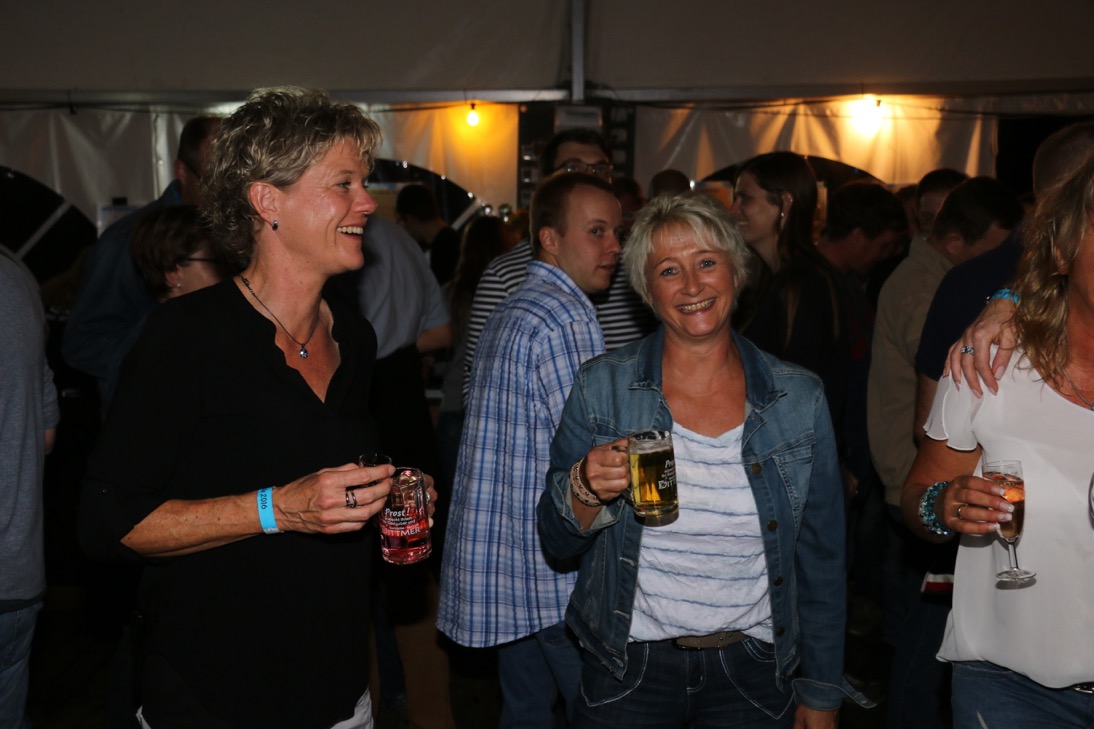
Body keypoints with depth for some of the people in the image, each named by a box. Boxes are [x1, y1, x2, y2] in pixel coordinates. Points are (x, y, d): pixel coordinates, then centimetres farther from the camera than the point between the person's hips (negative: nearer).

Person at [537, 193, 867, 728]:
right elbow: (557, 543, -2)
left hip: (754, 676, 1)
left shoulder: (799, 399, -4)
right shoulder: (602, 387, -7)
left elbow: (821, 560, 3)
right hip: (628, 673, 0)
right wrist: (585, 490, -24)